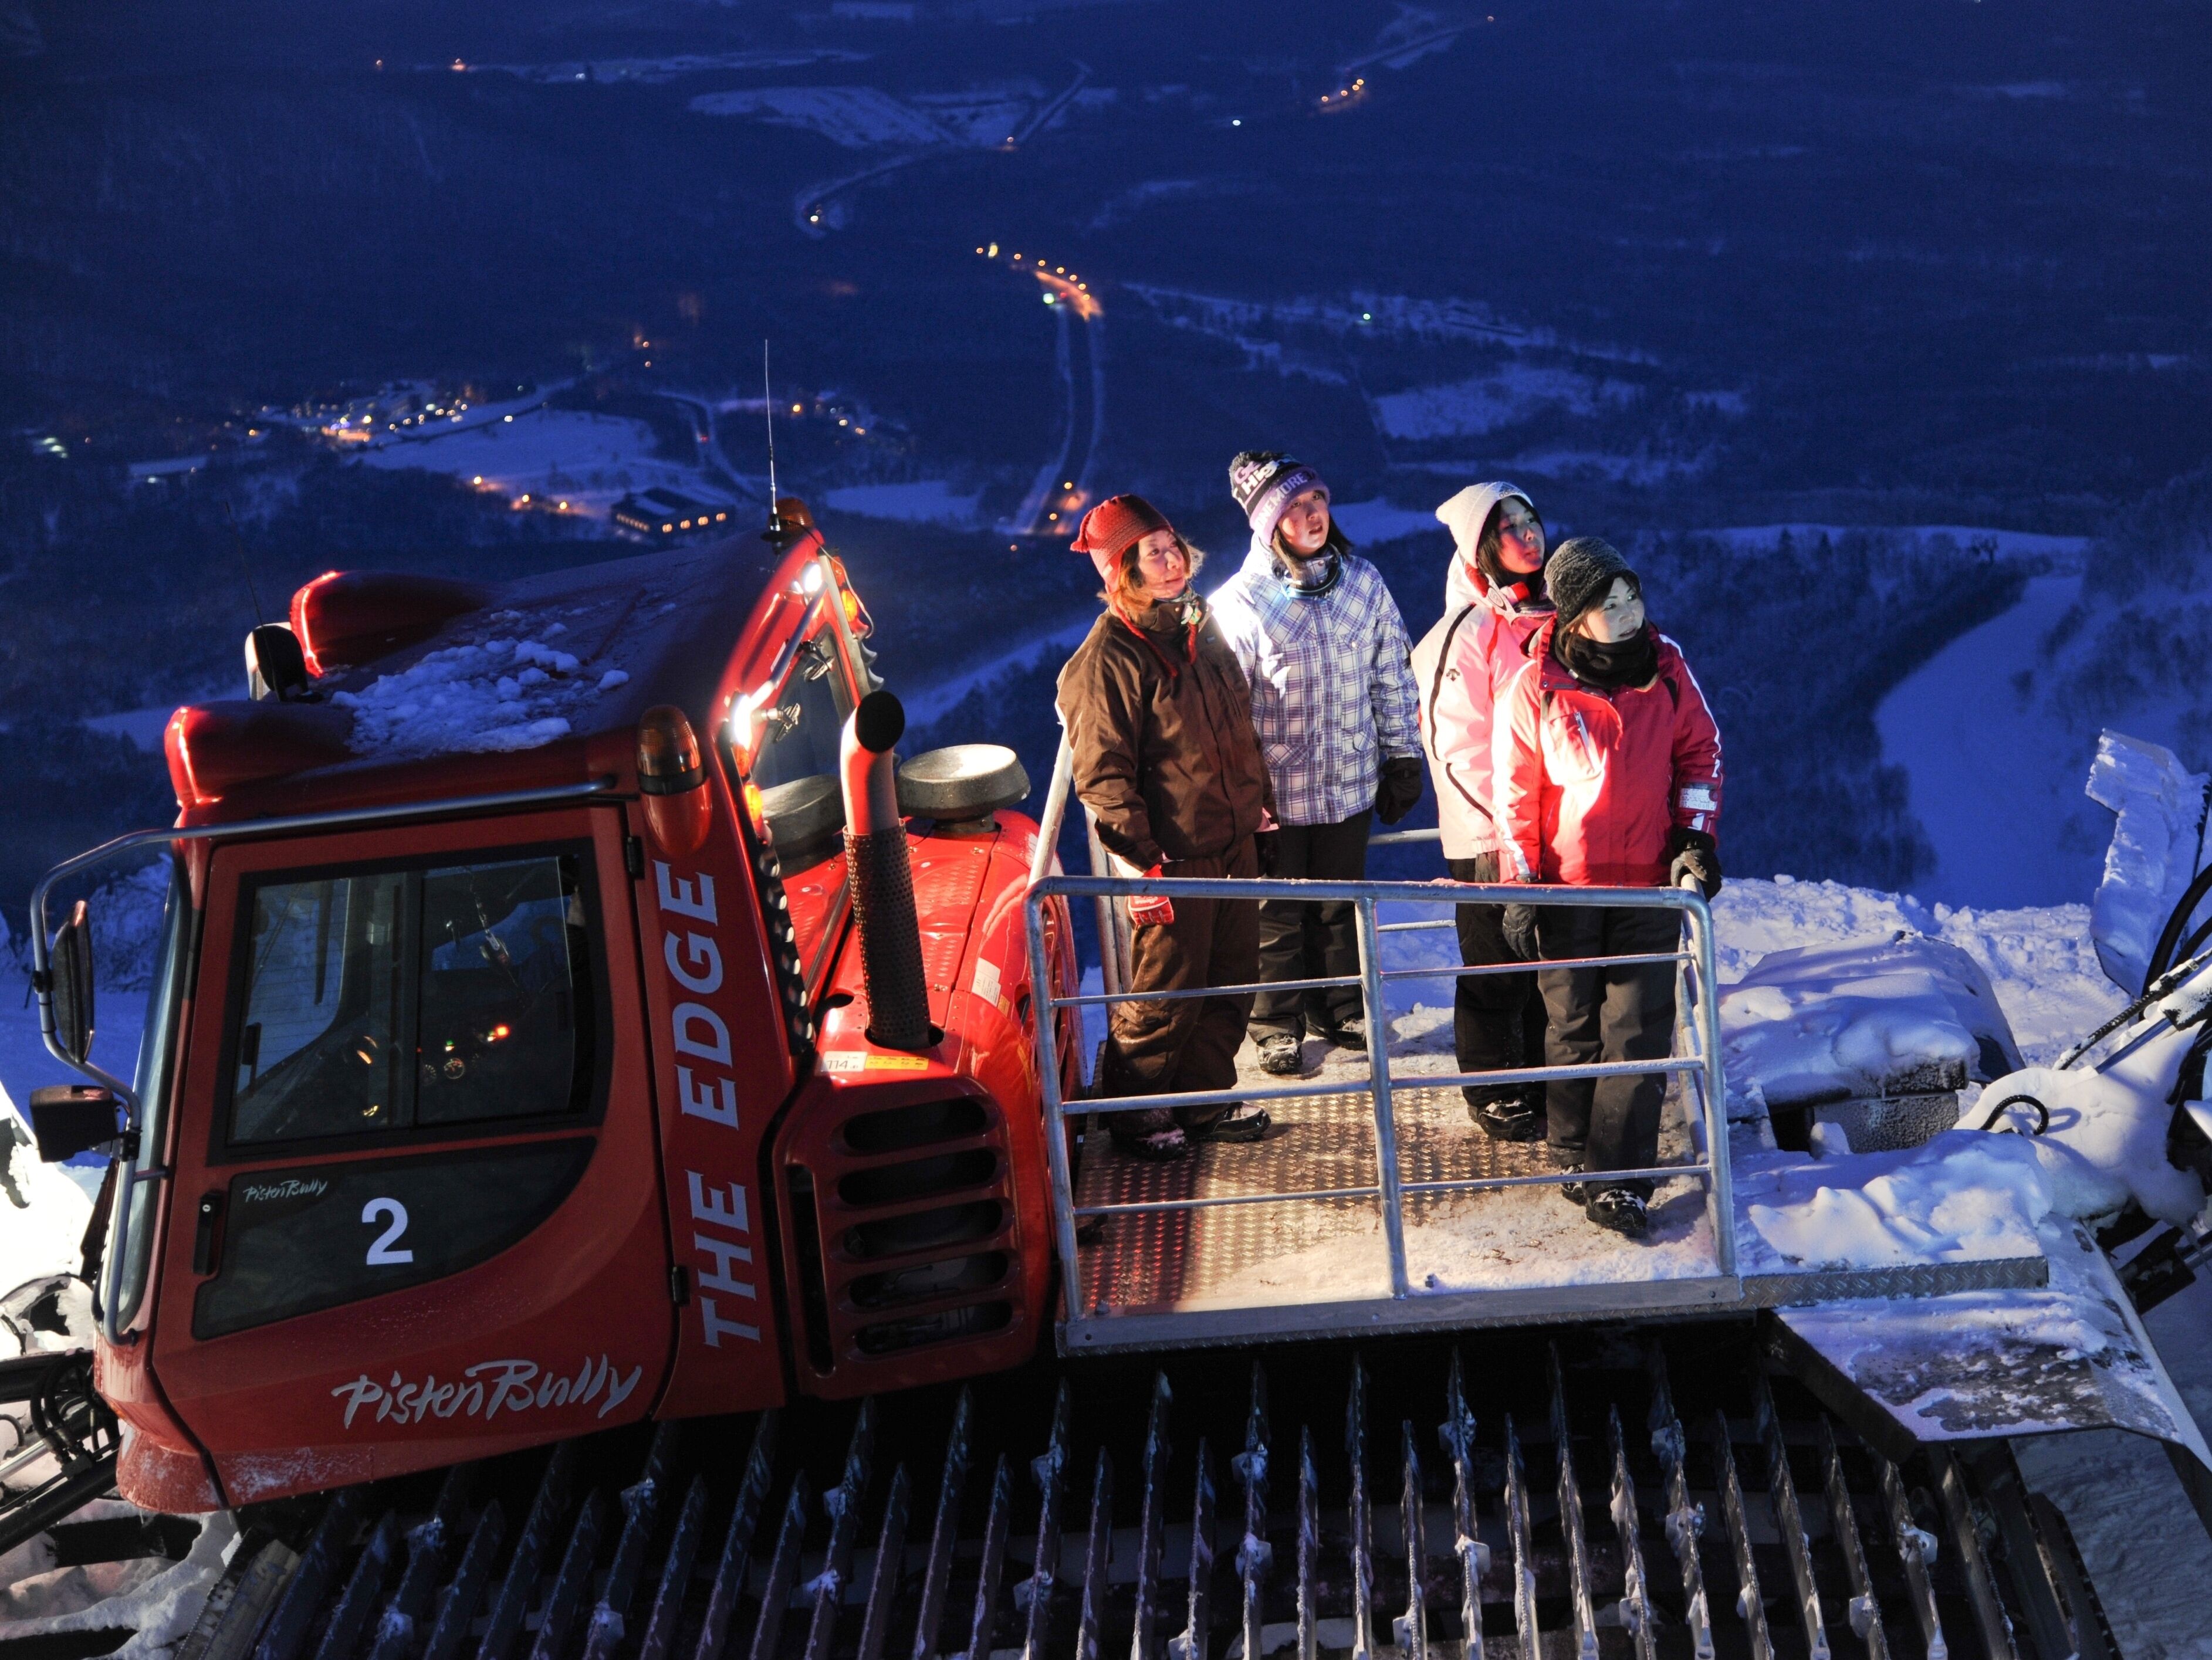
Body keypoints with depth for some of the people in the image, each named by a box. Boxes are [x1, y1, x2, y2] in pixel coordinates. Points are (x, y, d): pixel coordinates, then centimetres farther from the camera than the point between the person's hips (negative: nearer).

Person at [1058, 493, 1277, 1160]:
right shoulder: (1108, 659, -17)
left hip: (1234, 843, 8)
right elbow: (1103, 776, -18)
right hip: (1174, 859, -8)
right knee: (1166, 998, 3)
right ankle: (1133, 1114, 20)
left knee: (1231, 982, 16)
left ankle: (1204, 1104, 31)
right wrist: (1143, 865, -19)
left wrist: (1258, 799, 18)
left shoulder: (1198, 626, 8)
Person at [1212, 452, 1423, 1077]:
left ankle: (1339, 1008, 37)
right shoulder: (1240, 602, -12)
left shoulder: (1363, 582, -1)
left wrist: (1402, 760, 9)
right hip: (1277, 790, -3)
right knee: (1278, 913, 11)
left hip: (1350, 783, 3)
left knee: (1340, 905, 19)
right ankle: (1278, 1025, 28)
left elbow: (1392, 678, 8)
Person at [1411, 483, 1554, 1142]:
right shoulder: (1466, 634, -15)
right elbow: (1456, 746, -16)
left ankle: (1546, 1082, 33)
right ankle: (1493, 1093, 23)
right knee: (1497, 969, 8)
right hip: (1490, 834, -6)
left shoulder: (1557, 615, 5)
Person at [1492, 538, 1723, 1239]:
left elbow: (1701, 750, 10)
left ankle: (1619, 1181, 0)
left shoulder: (1665, 666, -1)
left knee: (1639, 1035, -2)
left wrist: (1697, 837, 0)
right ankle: (1578, 1156, 25)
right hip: (1568, 887, -2)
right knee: (1576, 1030, 10)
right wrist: (1521, 889, -4)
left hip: (1651, 880, 2)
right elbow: (1515, 792, -2)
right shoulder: (1535, 687, -8)